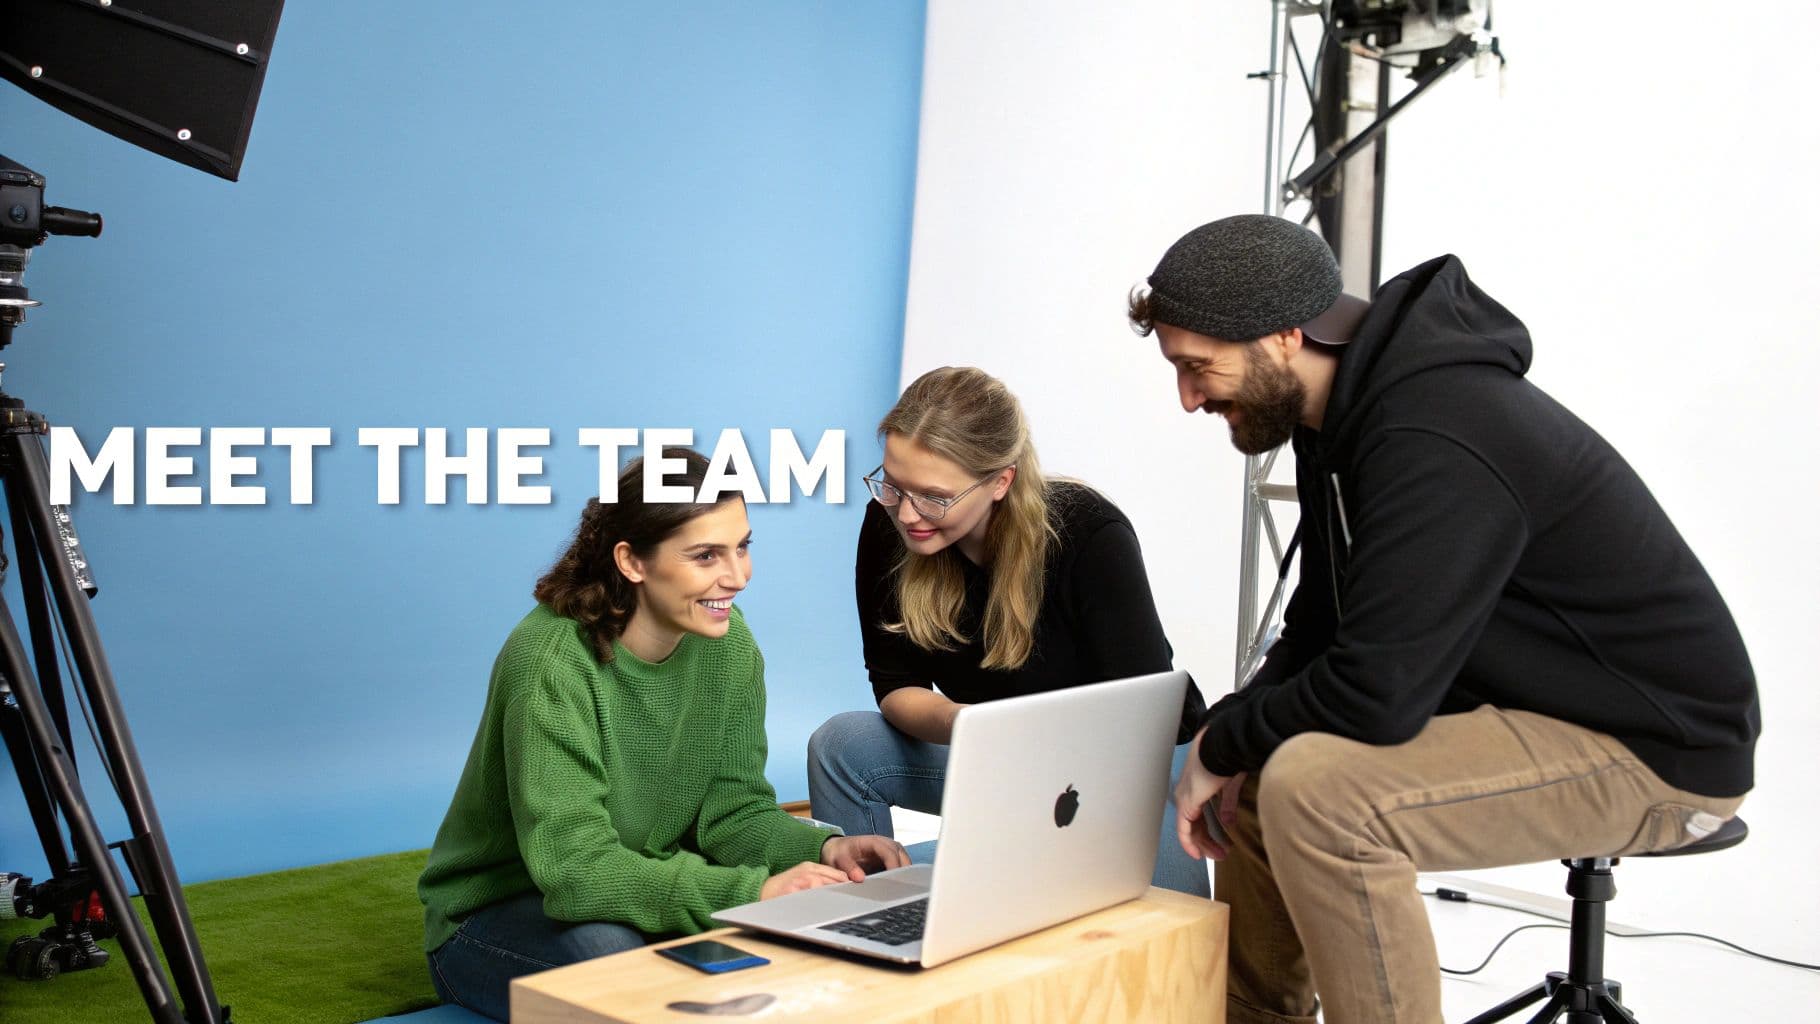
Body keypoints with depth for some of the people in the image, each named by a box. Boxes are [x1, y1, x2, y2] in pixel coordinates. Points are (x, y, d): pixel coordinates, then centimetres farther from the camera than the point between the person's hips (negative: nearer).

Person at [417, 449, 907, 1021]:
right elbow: (576, 867, -32)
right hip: (497, 916, -5)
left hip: (643, 891, 5)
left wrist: (822, 849, -25)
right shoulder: (550, 661, -27)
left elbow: (734, 808, -4)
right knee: (613, 953, -36)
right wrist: (752, 892, -40)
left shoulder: (726, 642, -7)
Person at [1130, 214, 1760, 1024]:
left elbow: (1375, 693, -30)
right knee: (1259, 772, 10)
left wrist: (1221, 745, -13)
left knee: (1314, 790, -28)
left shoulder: (1435, 443, -28)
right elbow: (1322, 625, 12)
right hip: (1523, 705, 10)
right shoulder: (1344, 411, 3)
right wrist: (1231, 739, -3)